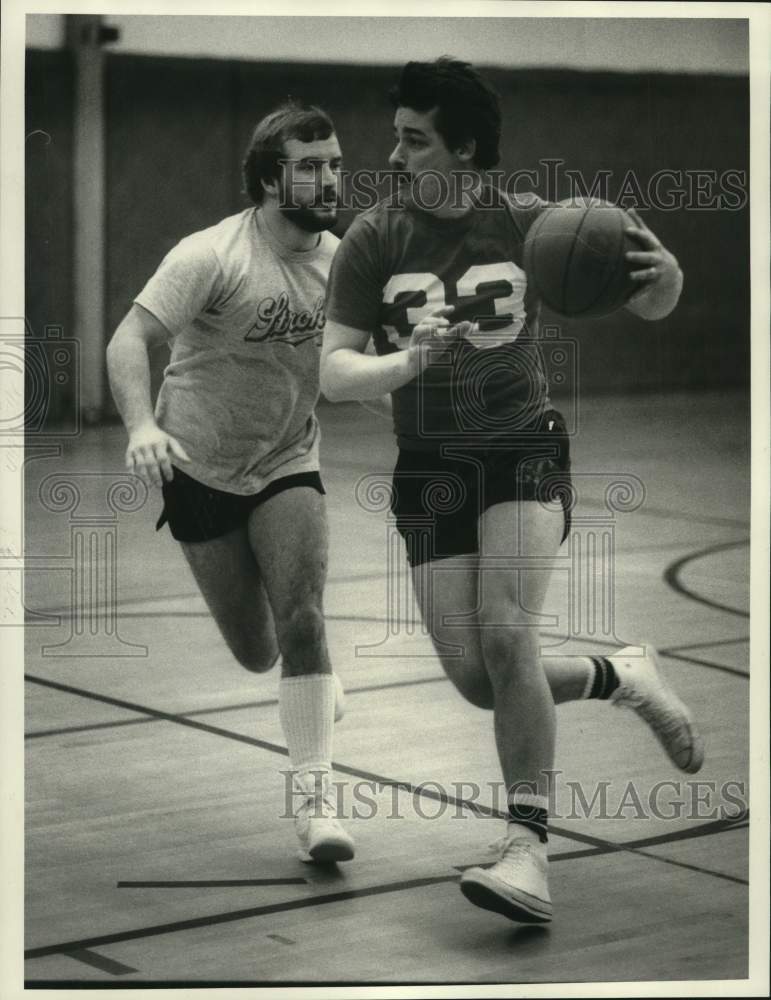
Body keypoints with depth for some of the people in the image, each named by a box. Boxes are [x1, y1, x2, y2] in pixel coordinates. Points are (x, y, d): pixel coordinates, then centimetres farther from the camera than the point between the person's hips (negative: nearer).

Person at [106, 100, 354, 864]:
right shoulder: (212, 256, -20)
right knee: (256, 653, 5)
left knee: (301, 619, -19)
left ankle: (313, 797, -13)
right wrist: (141, 426, -43)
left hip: (288, 467, 3)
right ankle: (310, 673, 43)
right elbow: (128, 342, -26)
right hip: (200, 472, -2)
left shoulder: (341, 259, -5)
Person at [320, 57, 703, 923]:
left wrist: (664, 275, -20)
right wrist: (409, 360, -30)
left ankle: (528, 851, -21)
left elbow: (648, 308, 4)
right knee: (478, 683, -2)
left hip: (524, 450, -2)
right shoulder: (372, 240, -5)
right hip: (429, 466, 2)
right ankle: (624, 677, 26)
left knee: (505, 633, -24)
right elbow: (334, 374, -10)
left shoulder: (529, 224, -5)